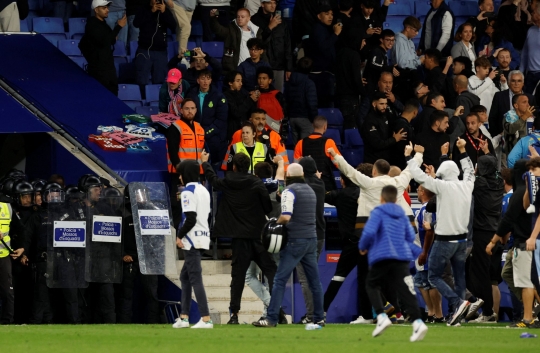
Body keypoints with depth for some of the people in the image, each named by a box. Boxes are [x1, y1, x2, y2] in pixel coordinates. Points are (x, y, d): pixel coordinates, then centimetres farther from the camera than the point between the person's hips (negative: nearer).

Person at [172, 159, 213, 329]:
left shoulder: (188, 192, -12)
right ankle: (184, 317, 15)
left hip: (192, 240, -9)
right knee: (185, 276, 16)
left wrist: (180, 236, -7)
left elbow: (190, 219, -20)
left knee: (195, 278, -9)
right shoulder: (204, 191, 15)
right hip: (203, 238, 9)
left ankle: (206, 319, -14)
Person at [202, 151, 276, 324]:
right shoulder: (257, 184, -6)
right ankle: (277, 308, -12)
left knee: (238, 274, 7)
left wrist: (205, 163, 41)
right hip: (258, 235, -2)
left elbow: (213, 180, 24)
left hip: (239, 237, 2)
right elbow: (268, 206, -8)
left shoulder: (227, 183, 2)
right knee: (271, 271, 1)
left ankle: (234, 314, 5)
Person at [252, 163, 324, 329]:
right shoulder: (310, 191, 14)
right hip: (312, 239, 7)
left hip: (295, 240, -7)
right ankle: (319, 318, 14)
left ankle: (271, 319, -12)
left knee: (280, 279, -7)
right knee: (314, 281, 11)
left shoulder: (289, 191, -9)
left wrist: (276, 222, -1)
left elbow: (286, 217, -21)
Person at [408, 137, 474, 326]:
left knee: (434, 276, 2)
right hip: (462, 239, 6)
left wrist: (410, 157, 2)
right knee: (459, 277, 11)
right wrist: (462, 151, 35)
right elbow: (470, 171, 26)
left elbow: (419, 175, -12)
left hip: (444, 240, -6)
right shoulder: (466, 186, 4)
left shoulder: (443, 186, -14)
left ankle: (458, 303, -15)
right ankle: (457, 314, 8)